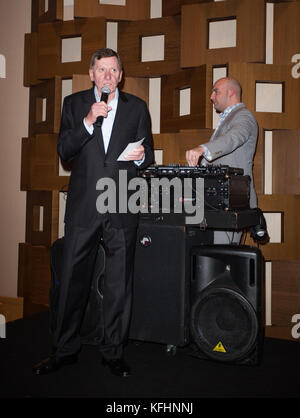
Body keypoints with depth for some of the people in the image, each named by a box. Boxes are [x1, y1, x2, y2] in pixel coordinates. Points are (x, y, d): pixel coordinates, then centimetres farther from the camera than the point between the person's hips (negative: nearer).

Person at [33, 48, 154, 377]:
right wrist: (88, 121, -13)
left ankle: (113, 352, 21)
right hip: (83, 205, 0)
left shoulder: (136, 107, 12)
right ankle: (64, 350, 22)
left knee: (119, 284, 6)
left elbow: (147, 154, 13)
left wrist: (141, 156, -11)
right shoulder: (74, 103, 10)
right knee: (72, 279, 5)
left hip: (122, 207, 1)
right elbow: (64, 152, 0)